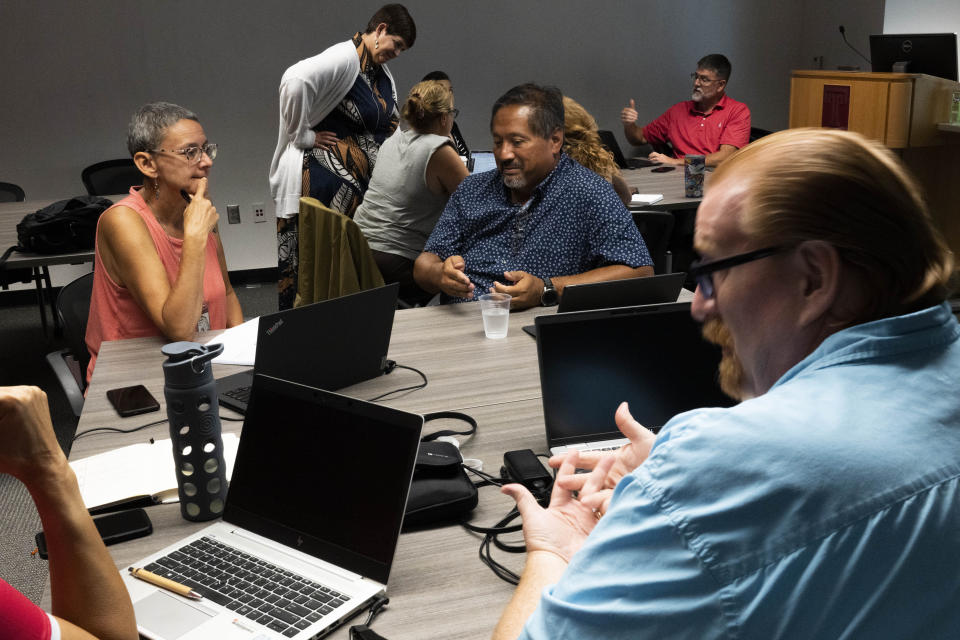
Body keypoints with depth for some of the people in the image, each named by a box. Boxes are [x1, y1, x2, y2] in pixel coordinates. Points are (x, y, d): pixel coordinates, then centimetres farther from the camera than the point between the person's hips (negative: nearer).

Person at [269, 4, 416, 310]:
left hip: (357, 183, 9)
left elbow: (390, 127, 24)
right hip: (323, 178, -9)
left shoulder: (382, 73, 15)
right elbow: (295, 81, -32)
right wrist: (302, 136, -21)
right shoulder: (345, 58, -16)